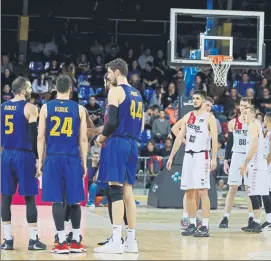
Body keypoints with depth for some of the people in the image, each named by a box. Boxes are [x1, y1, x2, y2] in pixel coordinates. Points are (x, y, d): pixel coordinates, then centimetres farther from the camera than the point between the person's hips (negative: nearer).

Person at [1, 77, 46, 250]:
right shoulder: (30, 108, -6)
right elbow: (34, 135, -11)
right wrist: (38, 158, -7)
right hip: (24, 155, -4)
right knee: (29, 198, 0)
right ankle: (33, 240, 0)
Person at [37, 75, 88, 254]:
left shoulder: (46, 108, 3)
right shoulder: (79, 109, 2)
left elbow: (41, 137, 1)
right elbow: (83, 139, 2)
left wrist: (40, 161, 7)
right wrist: (84, 162, 9)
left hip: (53, 158, 0)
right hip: (72, 159, 0)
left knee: (57, 200, 0)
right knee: (74, 201, 9)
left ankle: (62, 242, -4)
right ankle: (76, 242, 12)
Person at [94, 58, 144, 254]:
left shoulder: (116, 91, -7)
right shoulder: (137, 94, 18)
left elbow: (112, 121, -16)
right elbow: (141, 125, 19)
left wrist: (102, 136, 0)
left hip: (118, 143, -8)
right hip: (133, 144, 8)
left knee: (116, 190, -9)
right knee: (128, 191, 11)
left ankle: (116, 242, -13)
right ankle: (131, 241, 11)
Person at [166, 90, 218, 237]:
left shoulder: (209, 118, -3)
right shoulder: (188, 117, 13)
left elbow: (214, 139, -10)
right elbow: (179, 137, 14)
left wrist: (214, 159, -20)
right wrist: (171, 157, 10)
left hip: (201, 156, -6)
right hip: (188, 156, 6)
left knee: (202, 192, -10)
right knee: (189, 192, 7)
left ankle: (205, 227, -10)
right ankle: (192, 225, 14)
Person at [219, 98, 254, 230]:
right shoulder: (233, 123, 5)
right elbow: (229, 143, 9)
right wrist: (226, 161, 4)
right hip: (236, 156, 1)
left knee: (250, 188, 3)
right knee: (232, 188, -2)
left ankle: (251, 219, 8)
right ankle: (225, 218, -2)